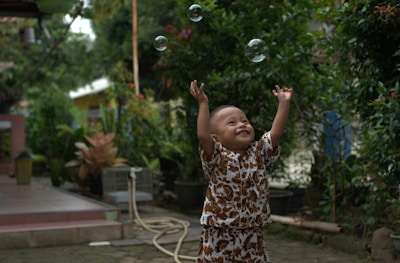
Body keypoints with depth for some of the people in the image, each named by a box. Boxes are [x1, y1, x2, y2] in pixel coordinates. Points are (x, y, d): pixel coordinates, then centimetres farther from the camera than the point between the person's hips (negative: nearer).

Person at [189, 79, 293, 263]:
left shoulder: (258, 153, 5)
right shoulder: (217, 157, -9)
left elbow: (276, 132, -1)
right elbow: (203, 135, -25)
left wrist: (284, 103, -5)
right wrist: (203, 105, -26)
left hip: (252, 235, 4)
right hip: (220, 236, -4)